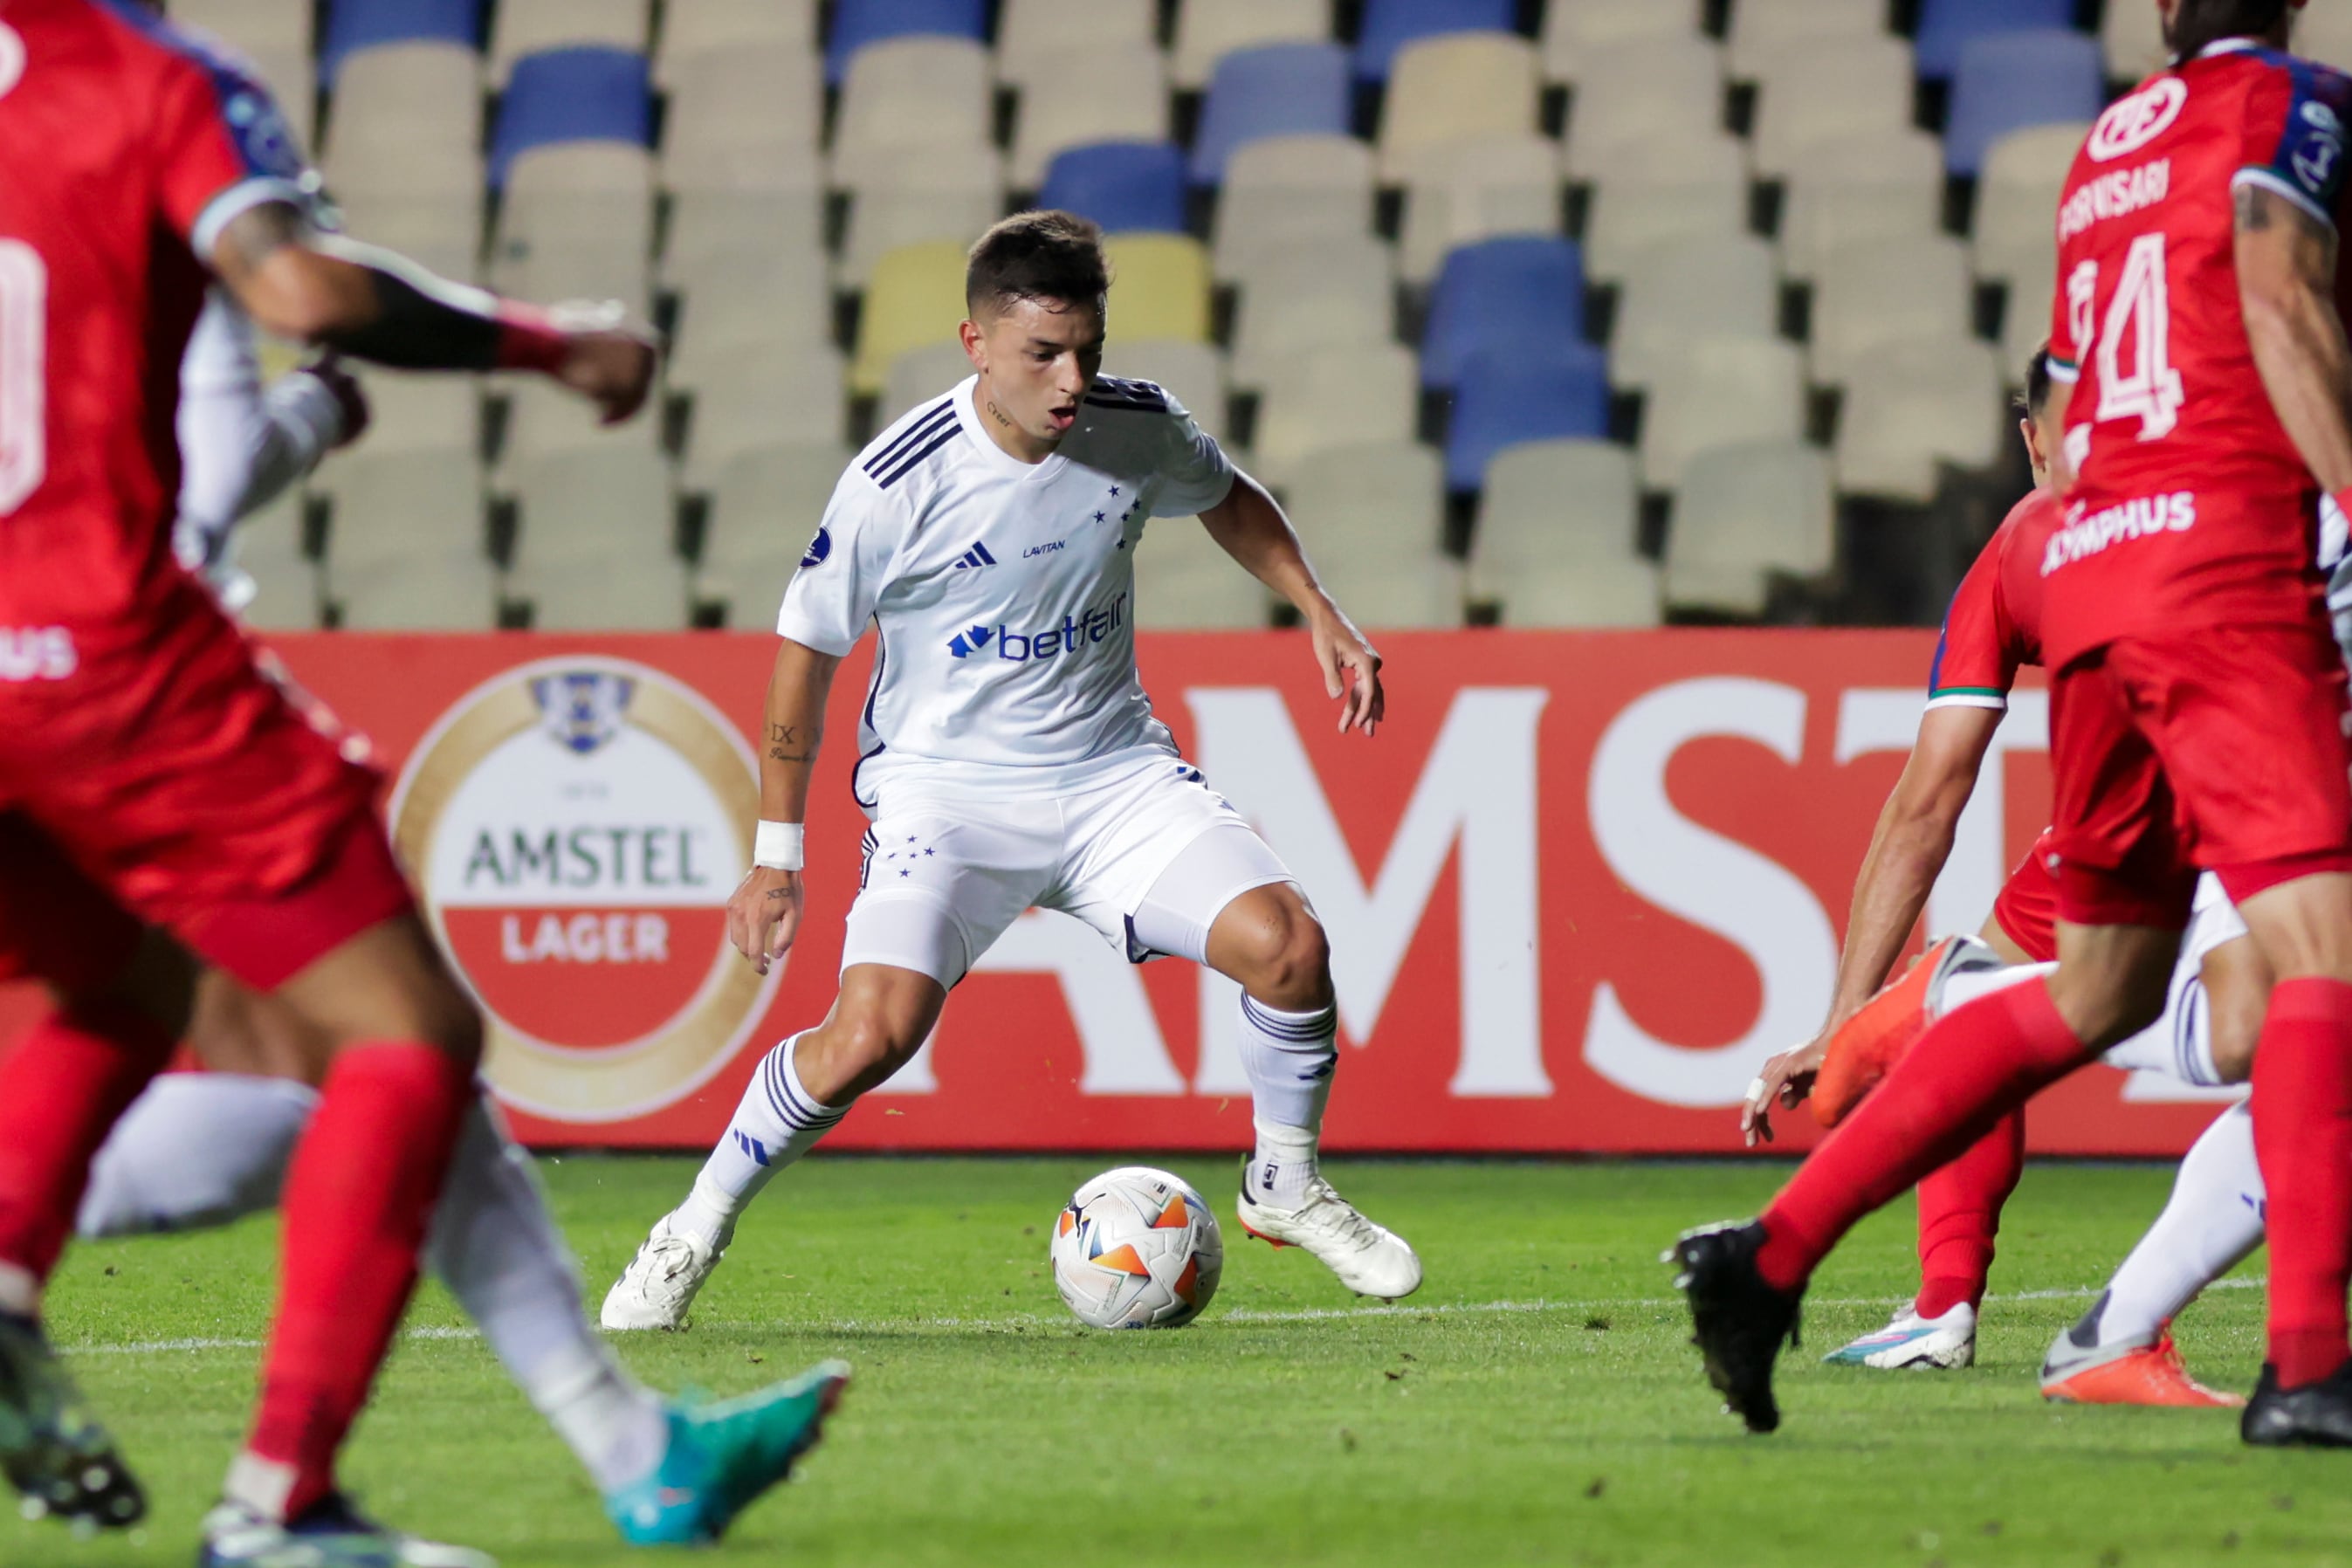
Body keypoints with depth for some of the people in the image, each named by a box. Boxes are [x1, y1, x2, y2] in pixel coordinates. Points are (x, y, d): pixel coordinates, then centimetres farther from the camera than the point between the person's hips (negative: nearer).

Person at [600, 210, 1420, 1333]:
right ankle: (694, 1233, -2)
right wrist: (778, 855, -2)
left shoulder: (1138, 430, -7)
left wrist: (1320, 615, 10)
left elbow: (1225, 499, 19)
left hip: (1113, 772, 4)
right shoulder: (899, 483, -19)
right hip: (943, 785, -4)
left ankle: (1285, 1186, 10)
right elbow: (807, 648, -5)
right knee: (873, 1034, -25)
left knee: (1286, 945, -16)